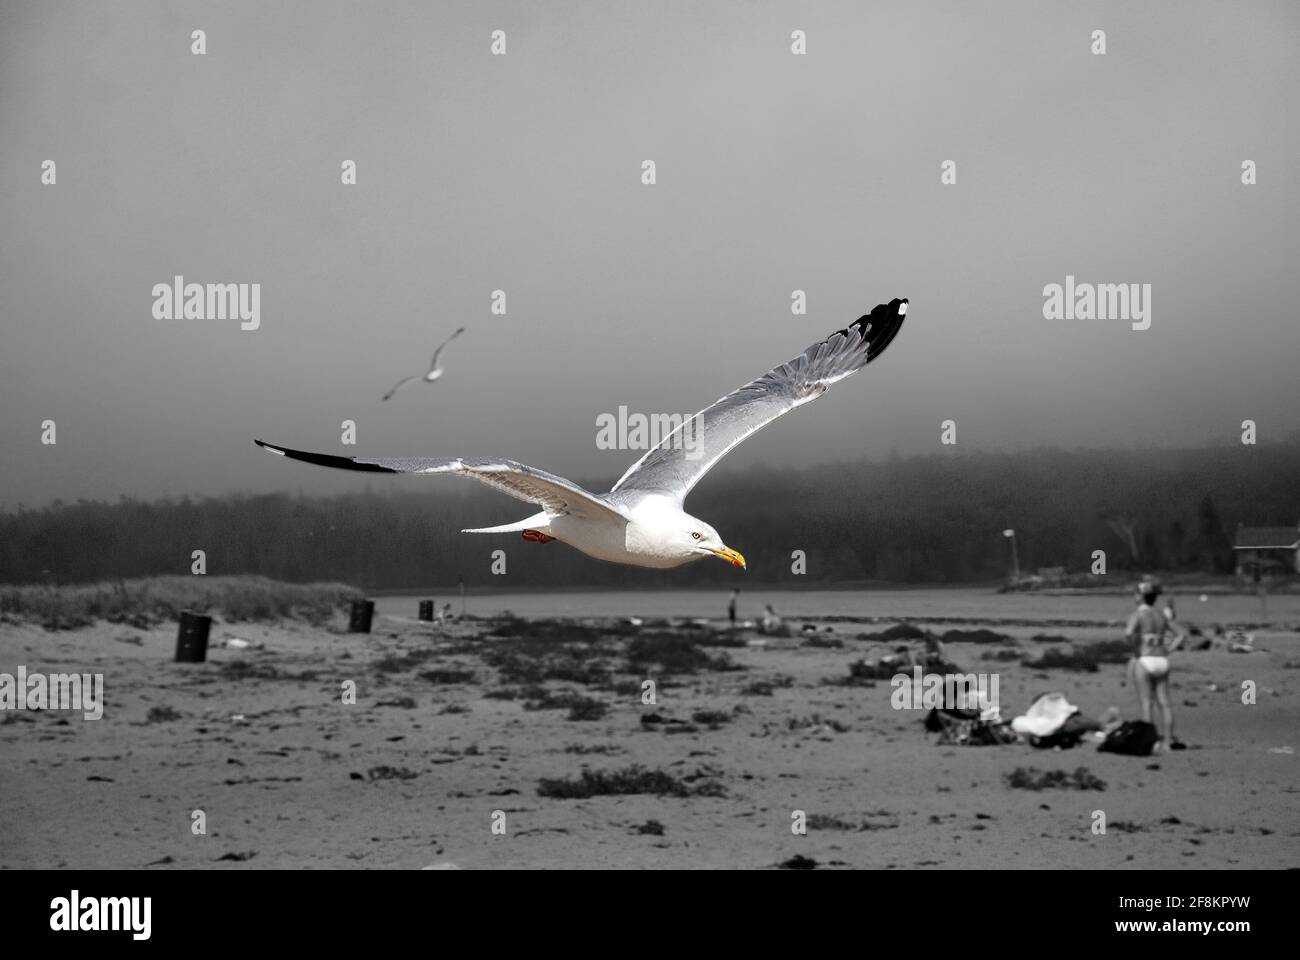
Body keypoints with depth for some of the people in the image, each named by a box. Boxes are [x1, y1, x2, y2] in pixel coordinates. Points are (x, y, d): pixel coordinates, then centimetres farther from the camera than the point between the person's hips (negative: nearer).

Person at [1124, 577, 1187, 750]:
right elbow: (1181, 635, 12)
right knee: (1164, 701, 7)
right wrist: (1167, 650, 9)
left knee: (1145, 702, -2)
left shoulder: (1138, 615, -7)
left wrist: (1136, 651, -13)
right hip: (1161, 661, 5)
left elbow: (1129, 632, -26)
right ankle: (1170, 738, 3)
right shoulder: (1162, 616, 9)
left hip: (1144, 661, -5)